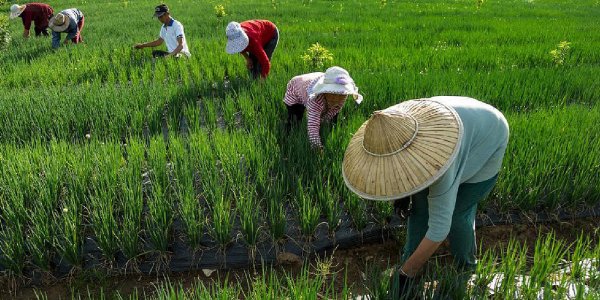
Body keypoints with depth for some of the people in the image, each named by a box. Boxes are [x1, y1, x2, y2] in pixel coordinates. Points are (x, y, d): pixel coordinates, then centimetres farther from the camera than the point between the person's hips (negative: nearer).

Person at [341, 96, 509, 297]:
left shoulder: (435, 157, -44)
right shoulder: (397, 130, -25)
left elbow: (439, 227, -39)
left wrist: (405, 274, -31)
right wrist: (403, 191, -8)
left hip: (487, 141, -6)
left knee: (456, 213, -6)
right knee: (421, 201, -2)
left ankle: (464, 268, 21)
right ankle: (411, 262, 14)